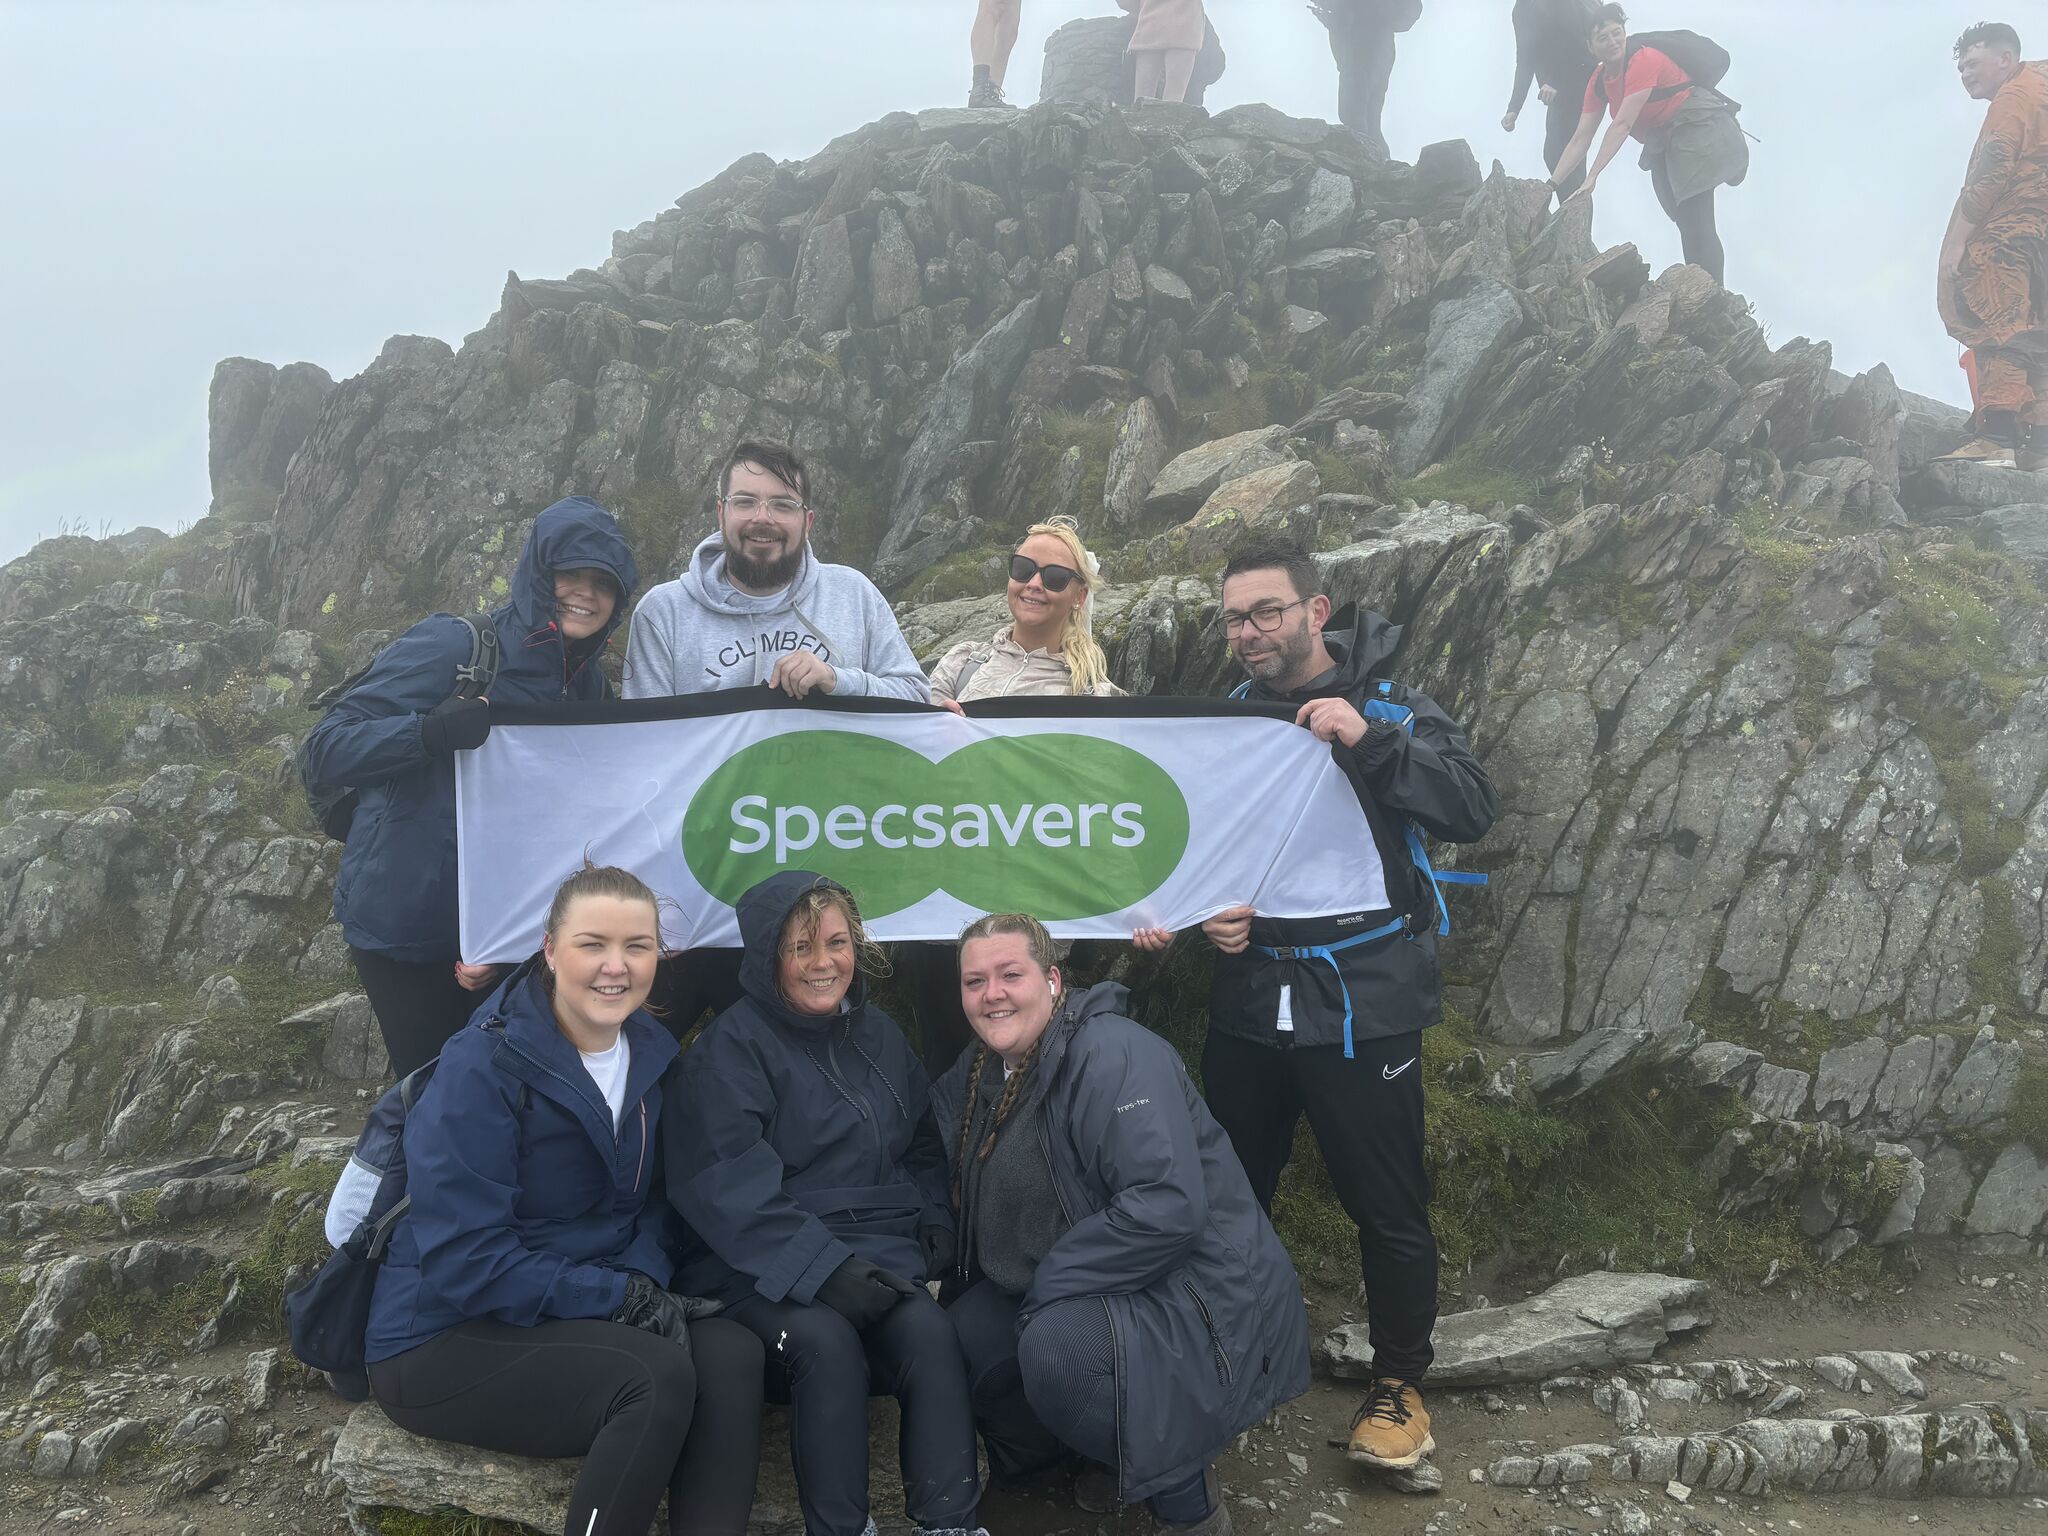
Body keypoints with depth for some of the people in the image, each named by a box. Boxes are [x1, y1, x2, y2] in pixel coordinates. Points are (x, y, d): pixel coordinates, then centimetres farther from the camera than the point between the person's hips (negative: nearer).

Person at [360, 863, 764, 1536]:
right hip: (446, 1340, -6)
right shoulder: (481, 1068, -20)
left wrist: (648, 1280, -12)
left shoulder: (651, 1052, 1)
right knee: (658, 1376, -28)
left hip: (583, 1312, 6)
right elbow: (463, 1262, -22)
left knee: (732, 1355, -21)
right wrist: (620, 1297, -20)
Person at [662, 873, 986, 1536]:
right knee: (827, 1343, -33)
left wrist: (934, 1216, 6)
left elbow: (922, 1144, 26)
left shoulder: (878, 1033, 15)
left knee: (930, 1333, -26)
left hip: (877, 1251, 5)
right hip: (763, 1267, -4)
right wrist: (821, 1266, -25)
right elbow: (726, 1189, -15)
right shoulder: (731, 1047, -5)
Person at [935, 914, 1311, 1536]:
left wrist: (1049, 1284, -25)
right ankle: (1122, 1453, 17)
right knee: (963, 1338, -4)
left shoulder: (1114, 1054, -22)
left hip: (1201, 1295, -9)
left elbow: (1170, 1205, -32)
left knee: (1057, 1345, -32)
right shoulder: (977, 1078, 6)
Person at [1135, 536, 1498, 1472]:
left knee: (1388, 1208, 4)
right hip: (1249, 1000, 4)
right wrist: (1208, 913, -4)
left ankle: (1399, 1383, 25)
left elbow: (1473, 812, -15)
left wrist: (1370, 740, -26)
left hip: (1361, 1005, -4)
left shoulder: (1384, 704, -3)